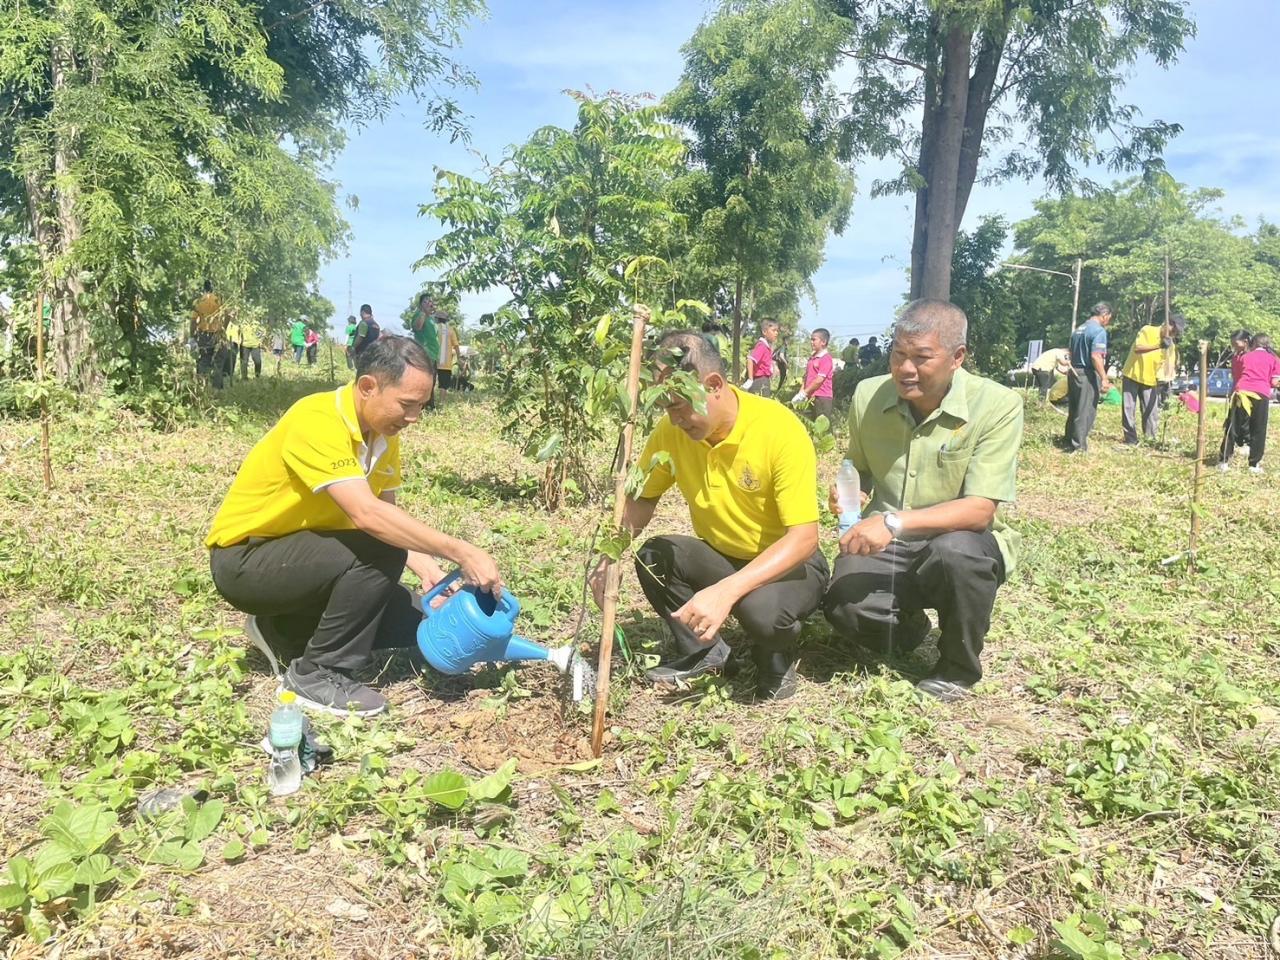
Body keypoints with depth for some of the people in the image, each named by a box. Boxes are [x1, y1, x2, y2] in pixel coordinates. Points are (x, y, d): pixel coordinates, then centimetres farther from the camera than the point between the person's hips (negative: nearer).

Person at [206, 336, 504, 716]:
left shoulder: (383, 432, -2)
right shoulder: (317, 422, -28)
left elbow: (387, 515, 2)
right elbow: (367, 516, -38)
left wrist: (428, 570, -14)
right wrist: (461, 552, -37)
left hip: (302, 552, 8)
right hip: (244, 559, -8)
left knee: (408, 620, 3)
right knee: (381, 554, -28)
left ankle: (280, 630, 15)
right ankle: (316, 674, -12)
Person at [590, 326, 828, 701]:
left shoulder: (780, 429, -27)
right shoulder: (672, 428, -12)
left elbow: (803, 539, -30)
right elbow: (642, 498, 3)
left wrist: (726, 591, -42)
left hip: (789, 564, -5)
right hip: (721, 558, 5)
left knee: (760, 609, -36)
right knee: (653, 556, -21)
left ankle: (777, 659, 1)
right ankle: (702, 651, 3)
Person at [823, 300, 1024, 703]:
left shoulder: (998, 406, -17)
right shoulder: (867, 395, -4)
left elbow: (979, 510, -24)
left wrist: (895, 522, -36)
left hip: (961, 541, -2)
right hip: (884, 545, 3)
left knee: (955, 551, -38)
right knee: (845, 607, -26)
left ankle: (958, 668, -5)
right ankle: (908, 627, 15)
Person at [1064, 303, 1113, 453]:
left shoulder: (1079, 330, 15)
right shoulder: (1099, 331, -12)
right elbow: (1096, 356, -22)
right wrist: (1104, 378, -22)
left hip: (1074, 373, 8)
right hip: (1088, 375, -8)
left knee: (1074, 410, 15)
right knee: (1085, 412, -3)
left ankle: (1069, 441, 22)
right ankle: (1079, 446, -2)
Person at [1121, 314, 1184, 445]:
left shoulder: (1171, 345, 1)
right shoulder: (1147, 331, -13)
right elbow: (1137, 348, -28)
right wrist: (1159, 345, -39)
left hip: (1150, 381, 4)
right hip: (1132, 376, -4)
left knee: (1151, 411, 0)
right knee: (1129, 409, -1)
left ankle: (1151, 439, 8)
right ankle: (1131, 439, 6)